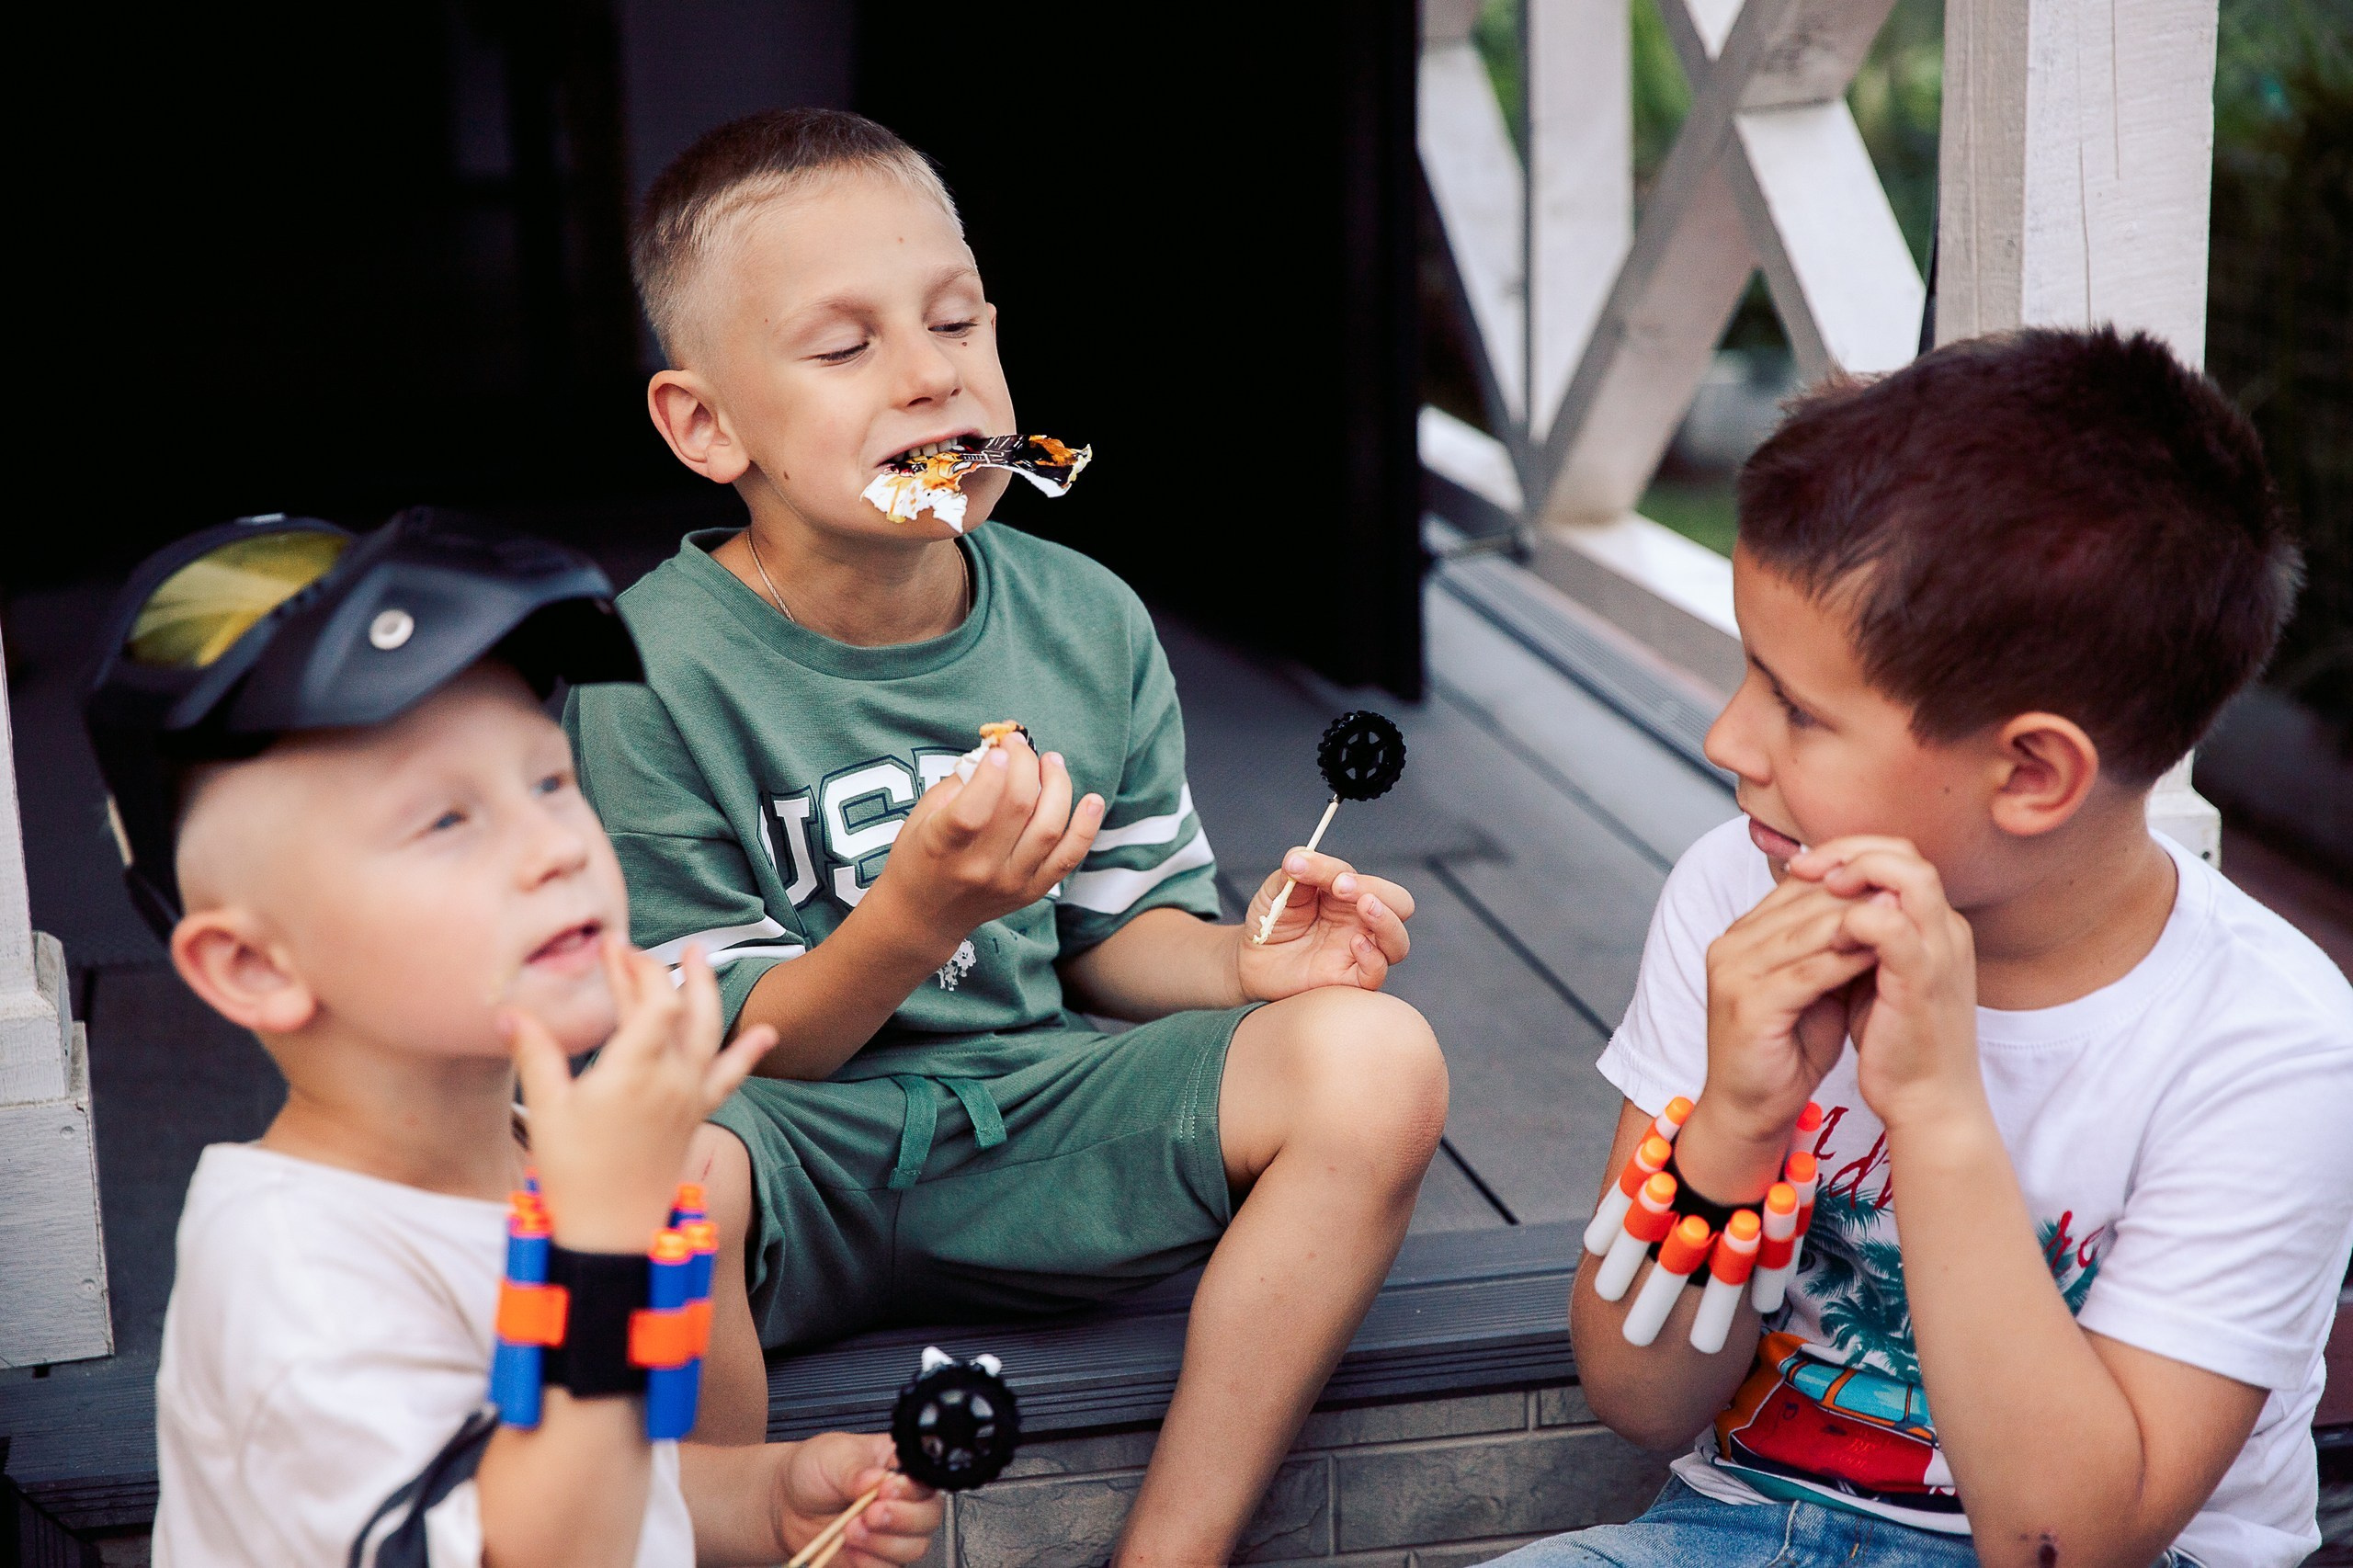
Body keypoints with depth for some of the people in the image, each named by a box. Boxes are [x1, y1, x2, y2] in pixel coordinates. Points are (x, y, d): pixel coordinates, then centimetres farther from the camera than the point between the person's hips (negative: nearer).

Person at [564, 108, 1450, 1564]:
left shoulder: (1089, 624, 3)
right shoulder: (653, 678, -12)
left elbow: (1113, 930, 12)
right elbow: (735, 1050, -11)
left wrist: (1242, 963, -11)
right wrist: (916, 917, -29)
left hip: (1027, 1121, 5)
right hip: (795, 1144, -4)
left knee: (1374, 1057, -19)